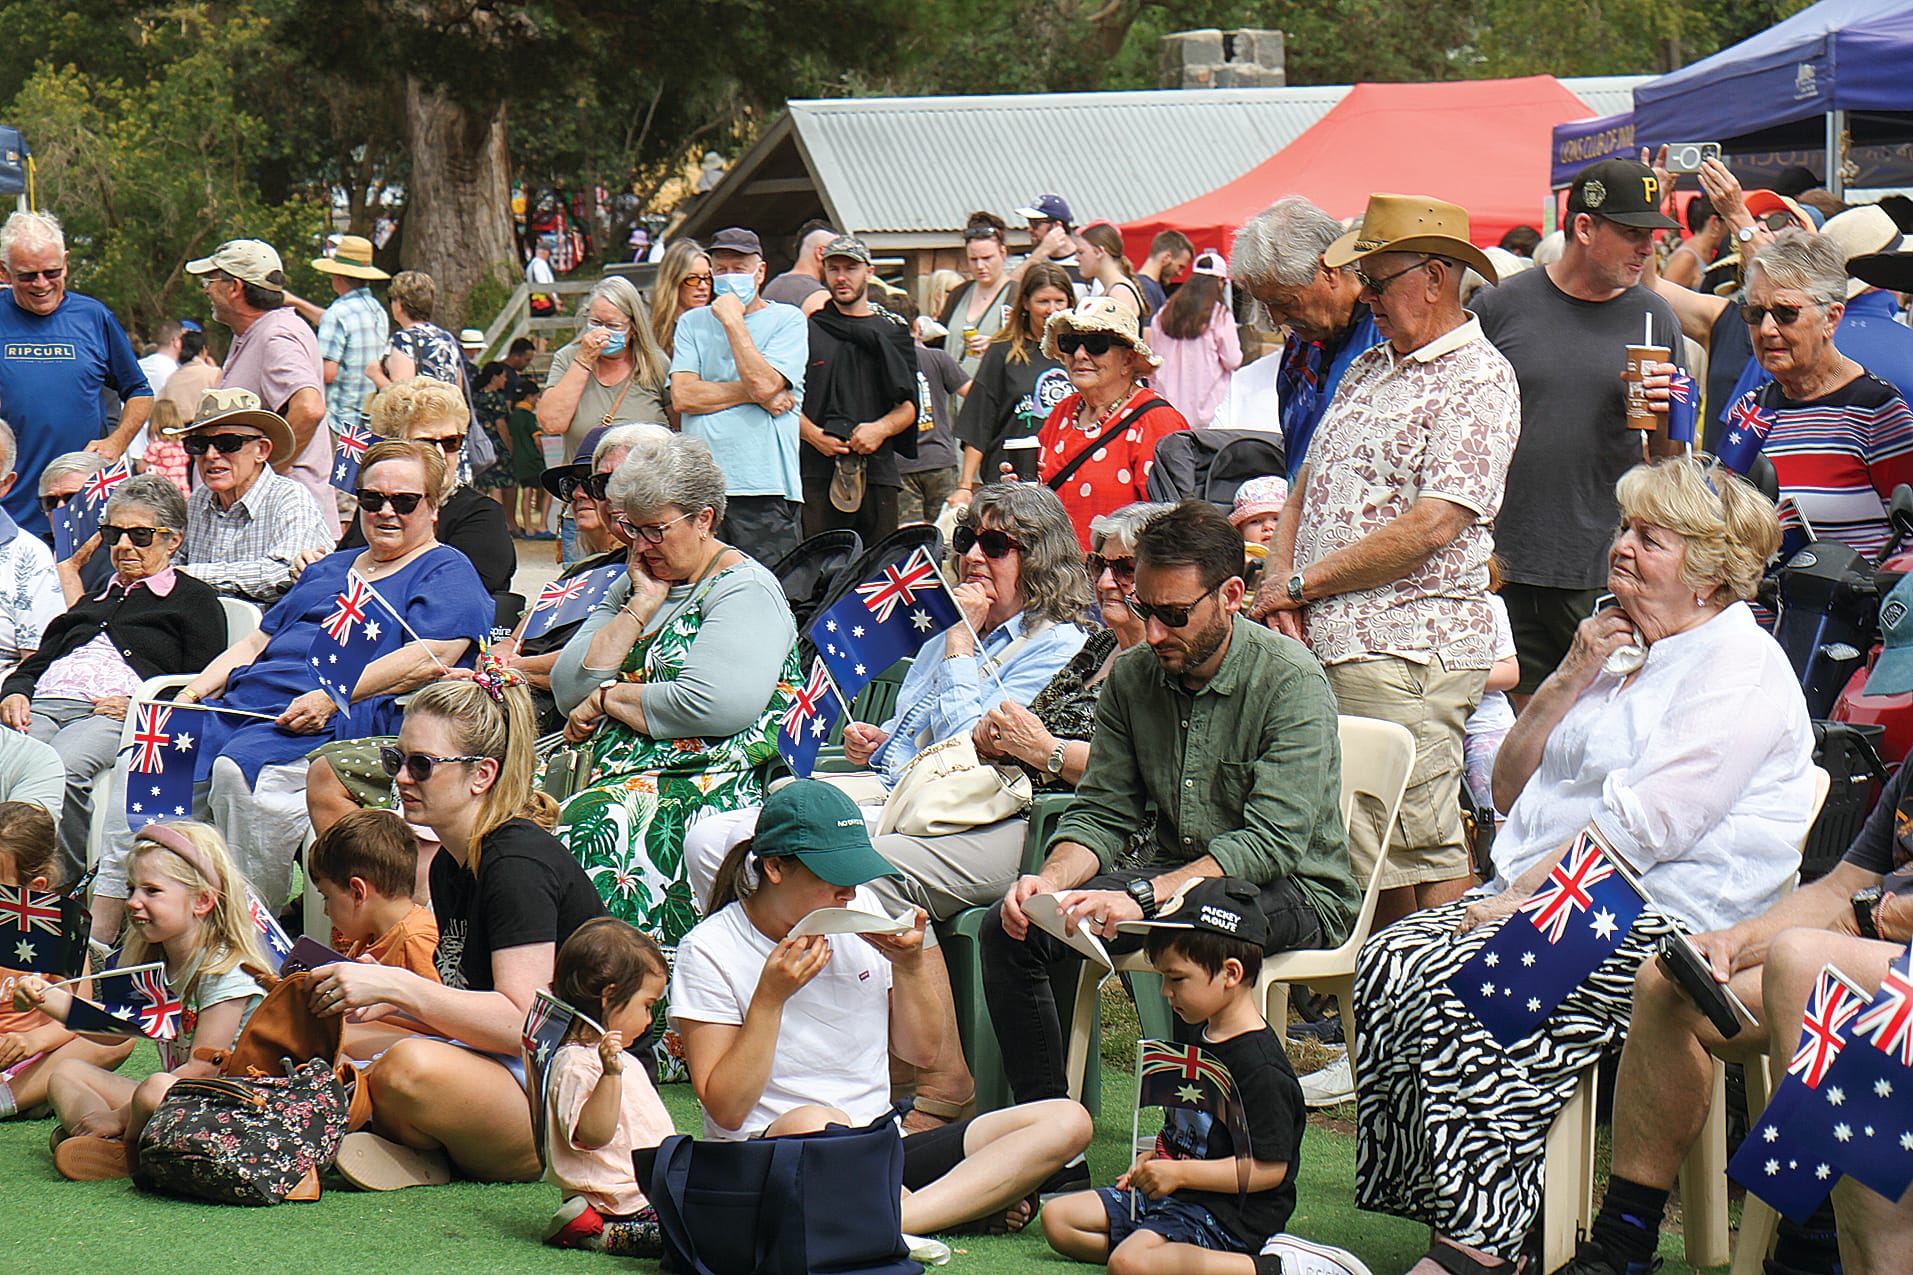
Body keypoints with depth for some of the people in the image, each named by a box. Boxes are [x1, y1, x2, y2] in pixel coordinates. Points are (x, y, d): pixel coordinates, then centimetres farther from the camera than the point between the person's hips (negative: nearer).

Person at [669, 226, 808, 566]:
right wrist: (756, 395, -6)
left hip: (765, 488, -3)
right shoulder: (693, 323, 15)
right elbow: (682, 396, 1)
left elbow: (763, 383, -11)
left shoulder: (788, 321, 5)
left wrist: (733, 322, -6)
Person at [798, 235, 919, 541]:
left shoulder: (892, 330, 16)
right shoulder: (808, 329, 12)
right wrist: (814, 435, -10)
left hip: (878, 472, 2)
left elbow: (909, 407, 11)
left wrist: (881, 429, -9)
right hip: (817, 472, -2)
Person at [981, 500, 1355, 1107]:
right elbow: (1101, 814, 5)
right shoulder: (1131, 676, 3)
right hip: (1173, 873, 6)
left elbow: (1273, 841, -25)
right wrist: (1051, 879, -19)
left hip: (1293, 889, -6)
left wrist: (1142, 897, -35)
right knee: (1009, 928, -13)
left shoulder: (1290, 680, -16)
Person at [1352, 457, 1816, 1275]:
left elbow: (1645, 824, -17)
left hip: (1661, 922, -9)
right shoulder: (1623, 654, 24)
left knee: (1454, 991, -30)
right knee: (1390, 959, -17)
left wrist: (1521, 900, -18)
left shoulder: (1741, 670, -6)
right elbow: (1511, 788, 22)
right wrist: (1570, 680, 8)